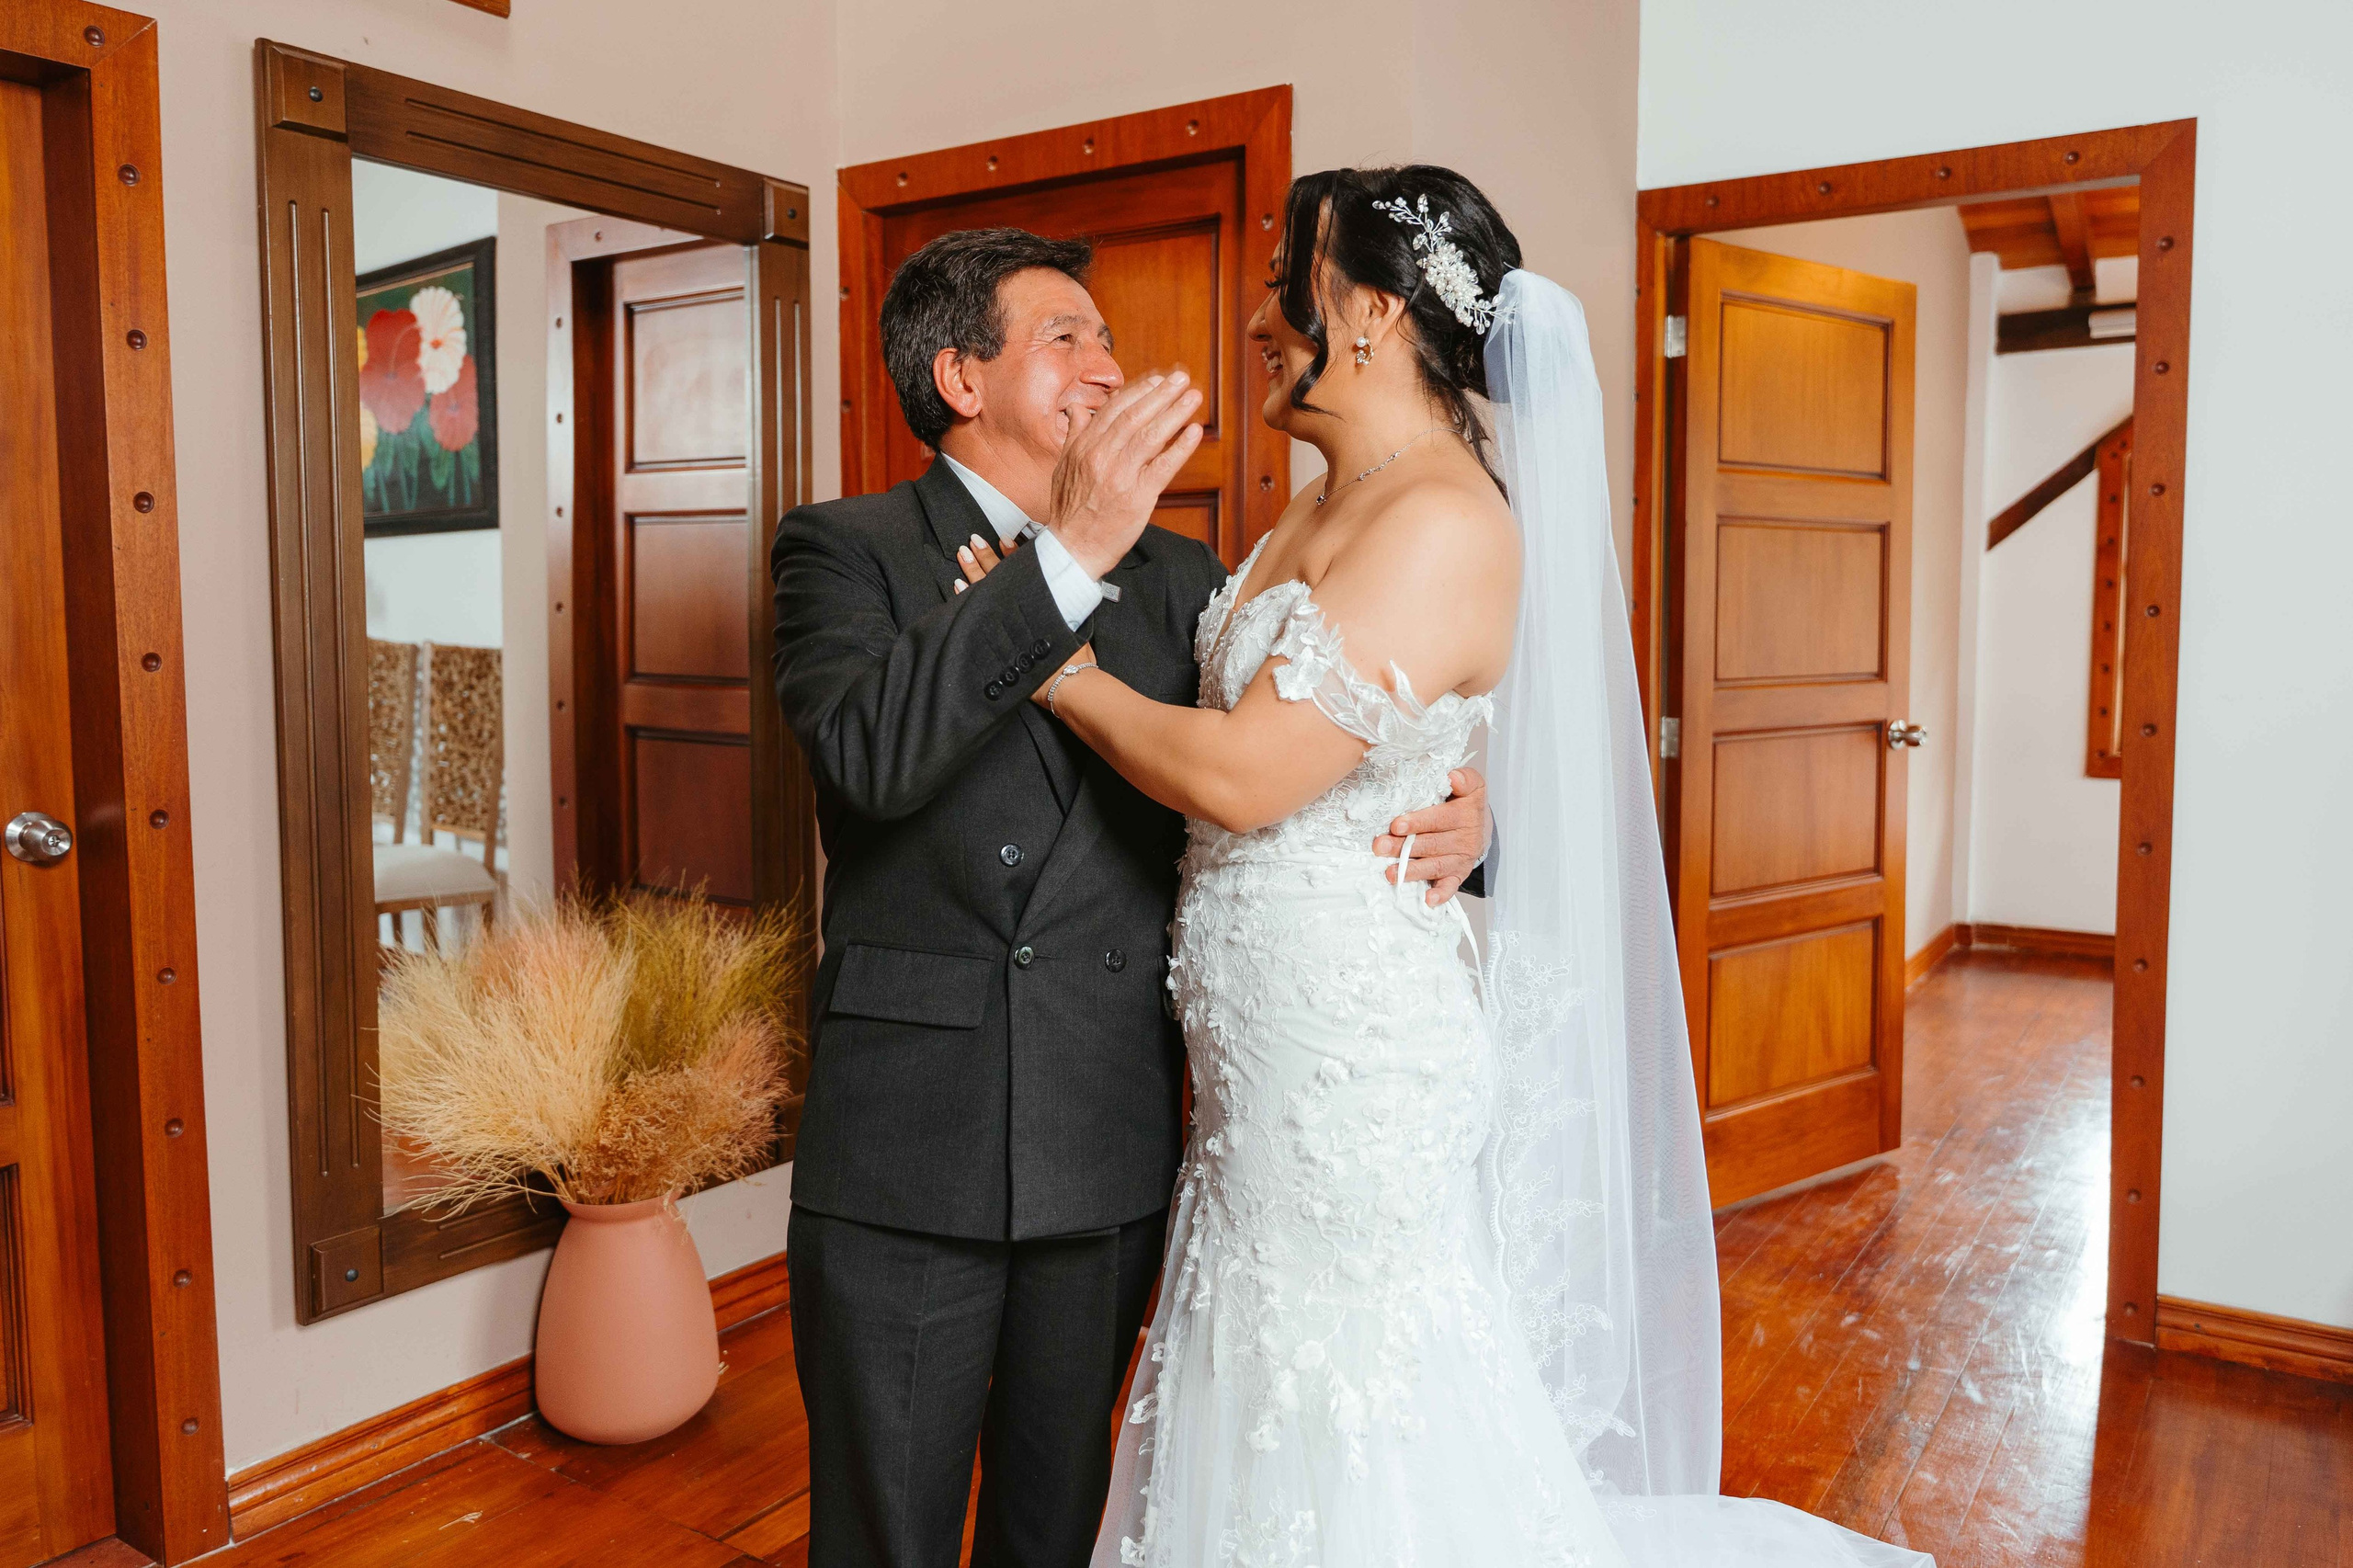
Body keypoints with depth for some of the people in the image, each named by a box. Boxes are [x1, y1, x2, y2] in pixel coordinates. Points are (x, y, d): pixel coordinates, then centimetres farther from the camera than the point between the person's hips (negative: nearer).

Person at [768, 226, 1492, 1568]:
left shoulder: (1180, 577, 8)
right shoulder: (845, 549, -3)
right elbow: (867, 751, -22)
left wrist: (1457, 812, -10)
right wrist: (1068, 555, -27)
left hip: (1112, 1153, 3)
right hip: (906, 1151, -3)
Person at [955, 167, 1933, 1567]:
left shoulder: (1446, 523, -20)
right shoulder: (1323, 514, 11)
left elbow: (1239, 776, -23)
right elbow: (1221, 714, 11)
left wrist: (1063, 671, -10)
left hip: (1349, 1049, -9)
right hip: (1266, 1061, 9)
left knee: (1355, 1452, 8)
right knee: (1265, 1428, 23)